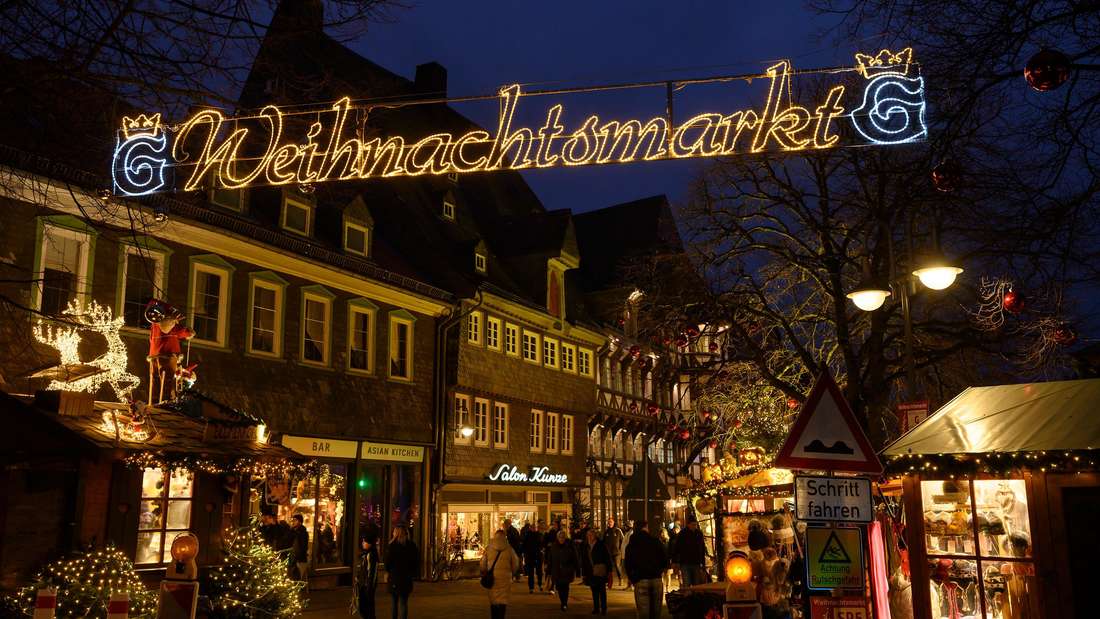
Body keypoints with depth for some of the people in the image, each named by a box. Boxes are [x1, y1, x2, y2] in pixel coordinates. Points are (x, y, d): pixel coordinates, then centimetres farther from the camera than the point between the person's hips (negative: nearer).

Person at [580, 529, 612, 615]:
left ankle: (603, 608, 5)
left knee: (602, 590, -1)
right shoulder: (585, 547, 8)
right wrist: (583, 573, 9)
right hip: (591, 572, 4)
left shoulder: (601, 545, -4)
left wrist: (609, 571, -7)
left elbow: (608, 558, -4)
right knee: (594, 591, 9)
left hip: (600, 572, -4)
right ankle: (596, 608, 16)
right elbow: (583, 561, 12)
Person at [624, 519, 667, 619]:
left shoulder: (631, 545, 5)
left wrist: (632, 579, 17)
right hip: (656, 579, 1)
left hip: (640, 581, -1)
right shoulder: (655, 542, 4)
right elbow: (665, 561, 5)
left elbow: (627, 565, 5)